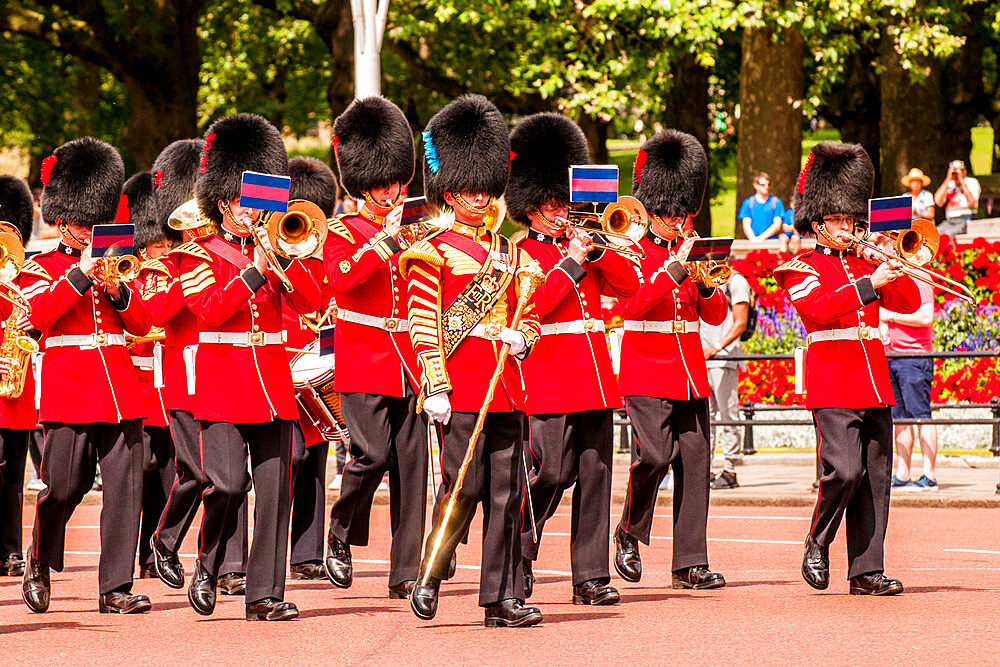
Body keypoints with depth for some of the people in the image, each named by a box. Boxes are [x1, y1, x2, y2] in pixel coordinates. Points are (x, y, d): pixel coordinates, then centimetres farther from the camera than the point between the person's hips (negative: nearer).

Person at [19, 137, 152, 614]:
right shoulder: (41, 268, 6)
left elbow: (142, 323, 12)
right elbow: (38, 313, -13)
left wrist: (116, 290, -6)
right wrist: (80, 275, -16)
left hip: (120, 390, 4)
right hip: (69, 390, -4)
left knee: (124, 487, -4)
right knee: (63, 487, -4)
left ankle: (116, 587, -2)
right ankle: (39, 565, 21)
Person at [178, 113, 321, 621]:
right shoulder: (198, 254, 3)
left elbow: (311, 302, 4)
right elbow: (210, 309, -13)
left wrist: (287, 256, -9)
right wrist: (256, 272, -19)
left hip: (273, 385, 4)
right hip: (222, 383, -4)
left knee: (275, 488, -1)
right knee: (227, 483, -13)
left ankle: (265, 593, 1)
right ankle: (207, 568, 10)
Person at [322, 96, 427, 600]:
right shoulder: (343, 231, 1)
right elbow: (342, 278, -18)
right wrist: (386, 238, -21)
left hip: (409, 364, 5)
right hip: (365, 364, -5)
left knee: (411, 464, 0)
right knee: (372, 454, -14)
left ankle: (405, 571, 2)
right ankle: (341, 535, 11)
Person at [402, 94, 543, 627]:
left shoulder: (510, 255, 16)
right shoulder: (433, 254, -1)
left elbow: (528, 318, 24)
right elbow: (422, 326, -6)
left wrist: (521, 338, 0)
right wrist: (435, 388, -14)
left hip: (504, 387, 6)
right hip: (460, 388, -6)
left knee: (506, 493, 4)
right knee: (463, 486, -9)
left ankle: (503, 598, 6)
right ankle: (428, 579, 6)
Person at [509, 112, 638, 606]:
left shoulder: (582, 245, 18)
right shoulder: (520, 252, 0)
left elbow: (628, 286, 11)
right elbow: (532, 302, -16)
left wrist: (595, 249, -2)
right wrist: (572, 263, -14)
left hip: (594, 376, 6)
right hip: (549, 377, -6)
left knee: (595, 473, 2)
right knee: (553, 471, -11)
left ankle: (591, 576, 4)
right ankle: (519, 553, 11)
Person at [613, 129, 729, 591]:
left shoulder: (690, 252, 14)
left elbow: (717, 316, 10)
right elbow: (631, 305, -17)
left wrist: (706, 286, -10)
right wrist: (674, 271, -23)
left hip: (690, 374, 5)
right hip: (647, 372, -5)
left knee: (694, 461, 0)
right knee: (656, 454, -19)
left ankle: (690, 563, 3)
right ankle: (630, 533, 5)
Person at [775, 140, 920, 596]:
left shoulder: (865, 263, 19)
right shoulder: (803, 268, 1)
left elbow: (909, 302, 14)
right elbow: (818, 306, -18)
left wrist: (893, 269, -2)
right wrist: (870, 285, -22)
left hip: (874, 386, 6)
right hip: (832, 383, -6)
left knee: (875, 477, 2)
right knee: (844, 470, -17)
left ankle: (867, 570, 3)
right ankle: (818, 543, 6)